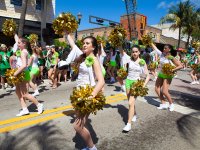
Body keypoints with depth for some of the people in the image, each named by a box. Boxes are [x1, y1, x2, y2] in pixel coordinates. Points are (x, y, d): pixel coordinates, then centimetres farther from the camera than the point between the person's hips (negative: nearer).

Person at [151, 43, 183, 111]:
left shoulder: (171, 58, -16)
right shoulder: (161, 54, -1)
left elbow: (180, 66, -19)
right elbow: (154, 47, 6)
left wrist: (172, 70, -29)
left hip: (168, 76, -6)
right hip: (161, 74, 6)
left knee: (164, 91, -11)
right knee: (157, 89, 4)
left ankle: (171, 104, 15)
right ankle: (163, 104, 17)